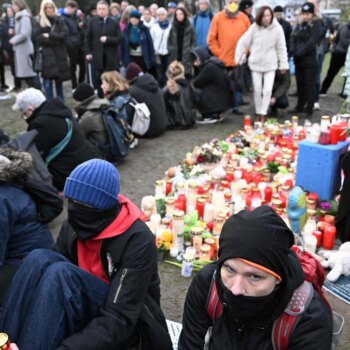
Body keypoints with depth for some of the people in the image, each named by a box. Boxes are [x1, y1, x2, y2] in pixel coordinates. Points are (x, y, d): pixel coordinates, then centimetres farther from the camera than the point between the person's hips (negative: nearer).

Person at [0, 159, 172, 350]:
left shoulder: (138, 241, -23)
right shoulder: (73, 226, -5)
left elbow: (119, 319, -28)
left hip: (128, 327, -5)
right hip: (89, 311, 6)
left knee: (61, 273, -31)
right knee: (40, 259, -22)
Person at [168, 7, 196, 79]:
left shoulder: (190, 27, 4)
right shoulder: (173, 27, 10)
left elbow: (194, 41, 2)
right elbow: (169, 40, 13)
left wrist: (190, 51, -7)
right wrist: (170, 50, 1)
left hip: (186, 56, -2)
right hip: (175, 56, 2)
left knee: (187, 74, -4)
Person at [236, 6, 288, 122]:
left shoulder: (277, 28, -10)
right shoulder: (254, 27, -8)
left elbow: (281, 48, -4)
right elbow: (242, 43, -2)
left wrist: (283, 64, -2)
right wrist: (240, 59, -4)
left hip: (271, 65, -1)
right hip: (255, 64, 1)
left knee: (267, 90, -7)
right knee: (257, 91, 9)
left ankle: (263, 114, 4)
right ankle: (258, 114, 23)